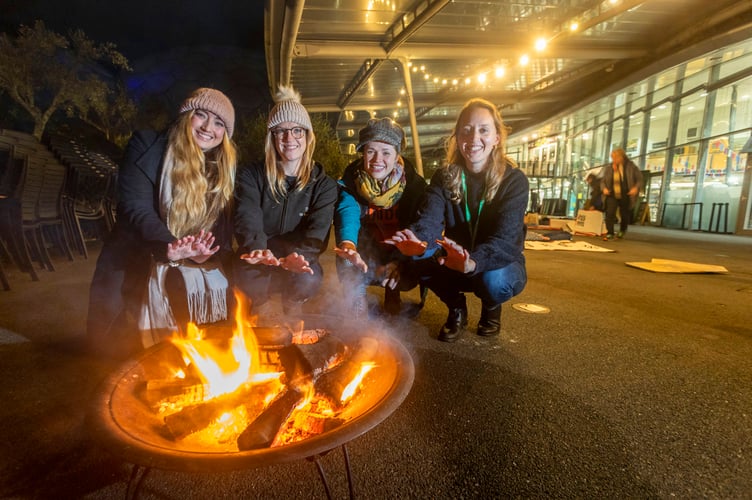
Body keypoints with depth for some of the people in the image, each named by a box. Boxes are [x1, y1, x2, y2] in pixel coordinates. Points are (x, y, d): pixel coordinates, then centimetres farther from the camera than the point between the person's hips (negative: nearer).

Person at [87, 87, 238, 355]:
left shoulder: (225, 170, 8)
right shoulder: (146, 145, -1)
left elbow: (223, 237, 0)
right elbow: (136, 209, -13)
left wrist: (202, 252, -25)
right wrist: (171, 247, -33)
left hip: (196, 266, 2)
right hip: (136, 266, -1)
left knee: (212, 287, -30)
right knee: (109, 342, -13)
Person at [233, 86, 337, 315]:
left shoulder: (324, 184, -1)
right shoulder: (251, 175, -1)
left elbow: (317, 231, -15)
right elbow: (247, 219, -16)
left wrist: (293, 258, -38)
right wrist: (258, 250, -41)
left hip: (298, 263, 0)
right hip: (258, 262, 0)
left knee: (309, 279, -33)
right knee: (250, 276, -33)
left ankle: (292, 306, 5)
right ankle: (256, 311, 4)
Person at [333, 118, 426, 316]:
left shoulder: (414, 183, -14)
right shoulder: (351, 181, -12)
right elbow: (347, 213, -31)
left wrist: (399, 261, -40)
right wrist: (348, 244, -54)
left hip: (400, 252, 0)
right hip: (367, 251, 0)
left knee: (407, 278, -29)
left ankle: (392, 293, 9)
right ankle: (357, 312, -7)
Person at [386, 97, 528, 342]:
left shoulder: (514, 180, -16)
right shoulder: (444, 177, -7)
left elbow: (505, 239, -29)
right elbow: (430, 219, -25)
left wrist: (473, 262, -52)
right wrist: (418, 241, -51)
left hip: (501, 263, -1)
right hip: (457, 261, 2)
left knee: (494, 281, -36)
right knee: (418, 258, -27)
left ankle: (491, 308, 5)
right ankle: (456, 308, 3)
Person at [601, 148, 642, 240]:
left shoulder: (630, 167, -5)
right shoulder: (609, 168, 0)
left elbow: (639, 178, 1)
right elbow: (604, 181, 12)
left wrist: (636, 187, -15)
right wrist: (604, 188, -7)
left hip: (625, 196, -1)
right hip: (612, 195, 1)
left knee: (624, 215, 12)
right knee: (609, 214, -13)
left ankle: (622, 231, 38)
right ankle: (609, 233, -6)